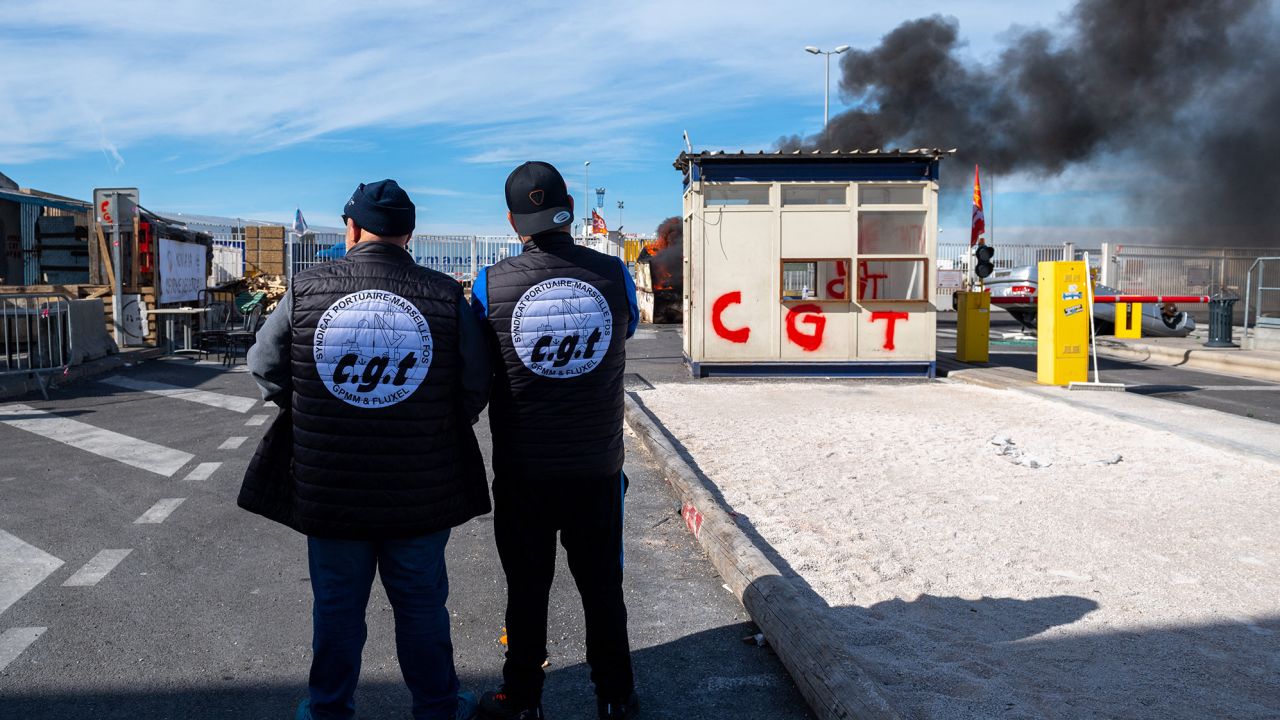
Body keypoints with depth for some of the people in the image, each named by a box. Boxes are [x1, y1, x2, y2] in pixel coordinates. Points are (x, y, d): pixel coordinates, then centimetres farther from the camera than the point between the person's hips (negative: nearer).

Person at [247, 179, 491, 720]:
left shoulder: (306, 290, -7)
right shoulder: (446, 295, -9)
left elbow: (265, 366, 3)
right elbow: (475, 389, -4)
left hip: (329, 488, 1)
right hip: (422, 490, 0)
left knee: (336, 607, 17)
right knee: (422, 604, 16)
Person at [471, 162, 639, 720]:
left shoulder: (491, 284, -12)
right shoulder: (614, 275, -9)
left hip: (522, 469, -1)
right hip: (598, 465, 1)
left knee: (527, 588, 14)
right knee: (602, 585, 17)